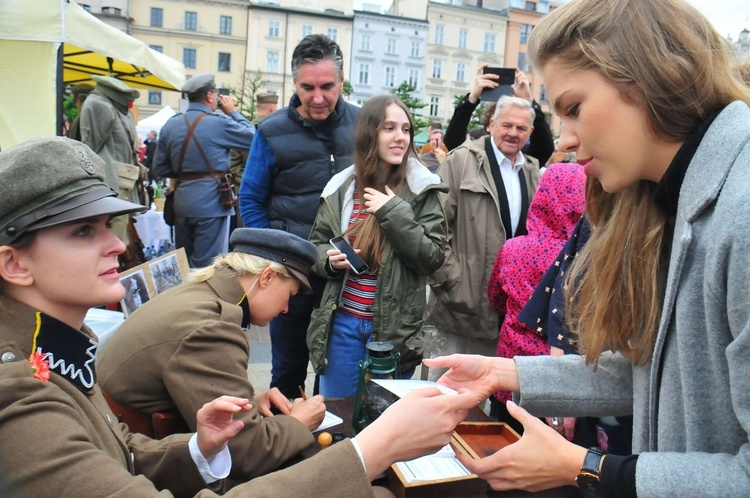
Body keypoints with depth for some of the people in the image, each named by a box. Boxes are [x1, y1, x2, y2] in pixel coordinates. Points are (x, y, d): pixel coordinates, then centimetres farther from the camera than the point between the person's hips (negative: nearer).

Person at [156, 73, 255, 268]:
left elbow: (161, 169, 8)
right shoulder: (219, 123, -12)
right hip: (211, 202, -6)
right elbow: (253, 137, -1)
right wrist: (233, 112, 8)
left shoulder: (170, 125, 5)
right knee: (207, 266, 1)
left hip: (181, 201, 6)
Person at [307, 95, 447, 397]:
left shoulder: (422, 190, -6)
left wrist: (395, 213, -19)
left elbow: (433, 258, -10)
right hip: (341, 322, 3)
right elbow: (316, 243, 12)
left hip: (394, 328, -2)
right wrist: (329, 260, -10)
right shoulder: (341, 187, 2)